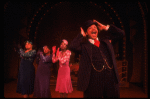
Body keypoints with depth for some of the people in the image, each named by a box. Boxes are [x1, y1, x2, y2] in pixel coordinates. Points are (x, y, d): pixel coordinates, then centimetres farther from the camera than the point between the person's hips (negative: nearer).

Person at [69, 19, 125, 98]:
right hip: (94, 81, -4)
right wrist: (82, 35, 0)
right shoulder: (84, 45, 3)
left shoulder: (104, 40, 17)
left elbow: (121, 33, 18)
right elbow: (72, 47, -16)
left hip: (111, 79, 4)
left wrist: (105, 27, 14)